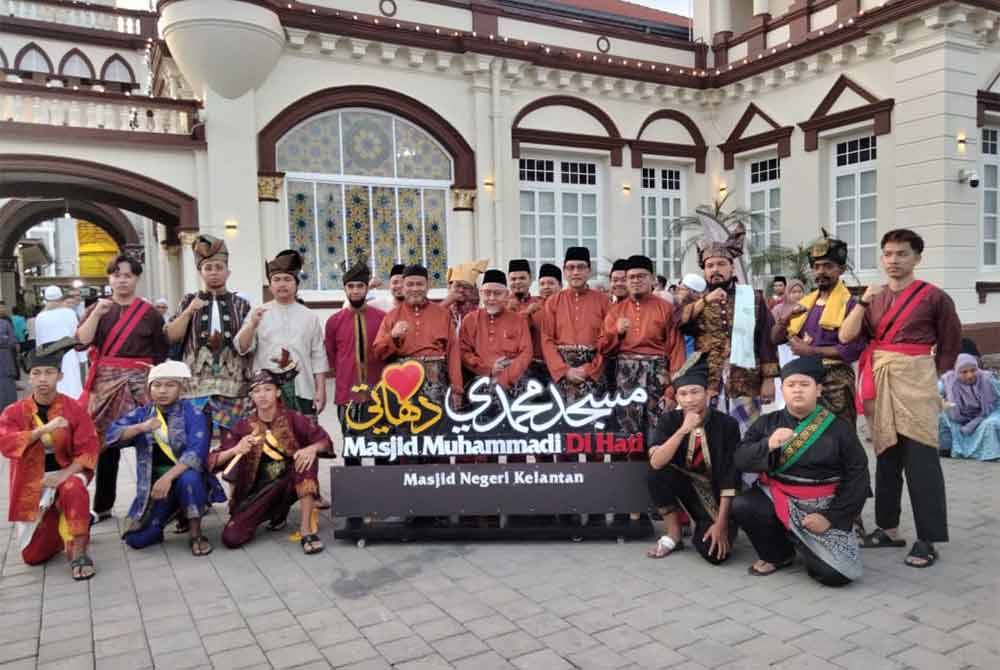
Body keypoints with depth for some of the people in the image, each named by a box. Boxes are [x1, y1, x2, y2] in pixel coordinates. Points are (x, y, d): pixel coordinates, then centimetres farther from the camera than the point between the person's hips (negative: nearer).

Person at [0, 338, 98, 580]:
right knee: (33, 557, 0)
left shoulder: (74, 409, -8)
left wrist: (64, 475, -24)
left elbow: (88, 449, -10)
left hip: (66, 473, -2)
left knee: (74, 490, -41)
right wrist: (44, 429, -34)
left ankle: (78, 553, -27)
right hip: (31, 481, 2)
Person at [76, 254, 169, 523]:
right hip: (106, 381, 2)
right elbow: (82, 340, -5)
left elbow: (162, 349, 8)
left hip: (140, 380, -1)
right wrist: (97, 313, -16)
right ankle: (102, 506, 13)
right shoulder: (97, 308, 11)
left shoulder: (149, 312, 6)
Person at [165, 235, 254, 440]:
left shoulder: (240, 304, 9)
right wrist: (189, 311, -7)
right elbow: (171, 336, 2)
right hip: (197, 381, 0)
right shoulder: (189, 301, 11)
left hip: (233, 381, 0)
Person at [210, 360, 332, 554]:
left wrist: (312, 449, -31)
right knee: (231, 538, -18)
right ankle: (277, 513, 13)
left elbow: (324, 440, -9)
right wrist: (235, 450, -26)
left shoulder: (293, 419, -8)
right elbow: (213, 461, -6)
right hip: (258, 489, 1)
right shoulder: (243, 427, -5)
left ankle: (306, 530, -28)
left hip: (289, 482, -1)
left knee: (308, 458, -31)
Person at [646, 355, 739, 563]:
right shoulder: (669, 420, -10)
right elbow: (656, 463, -25)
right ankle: (673, 536, -8)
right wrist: (683, 430, -34)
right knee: (656, 474, -28)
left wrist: (721, 523, -20)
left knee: (713, 552, -25)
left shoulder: (727, 424, -15)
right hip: (687, 487, 2)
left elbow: (730, 477, -16)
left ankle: (705, 527, 12)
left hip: (717, 494, -2)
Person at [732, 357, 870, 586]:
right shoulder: (767, 423, 3)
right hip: (778, 499, 2)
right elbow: (739, 459, -6)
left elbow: (857, 477, -4)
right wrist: (768, 445, -26)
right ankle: (779, 554, 2)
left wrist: (831, 516, -12)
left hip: (822, 507, -2)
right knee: (740, 505, -27)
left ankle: (806, 545, 16)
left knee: (836, 574, -21)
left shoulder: (839, 428, -2)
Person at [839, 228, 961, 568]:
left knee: (920, 460, -6)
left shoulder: (933, 296, -3)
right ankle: (888, 528, 22)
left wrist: (934, 378, 3)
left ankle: (927, 539, 1)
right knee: (885, 456, 12)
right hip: (879, 383, 5)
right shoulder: (874, 298, 10)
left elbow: (951, 344, 5)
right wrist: (863, 302, -10)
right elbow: (846, 336, -1)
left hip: (915, 381, -5)